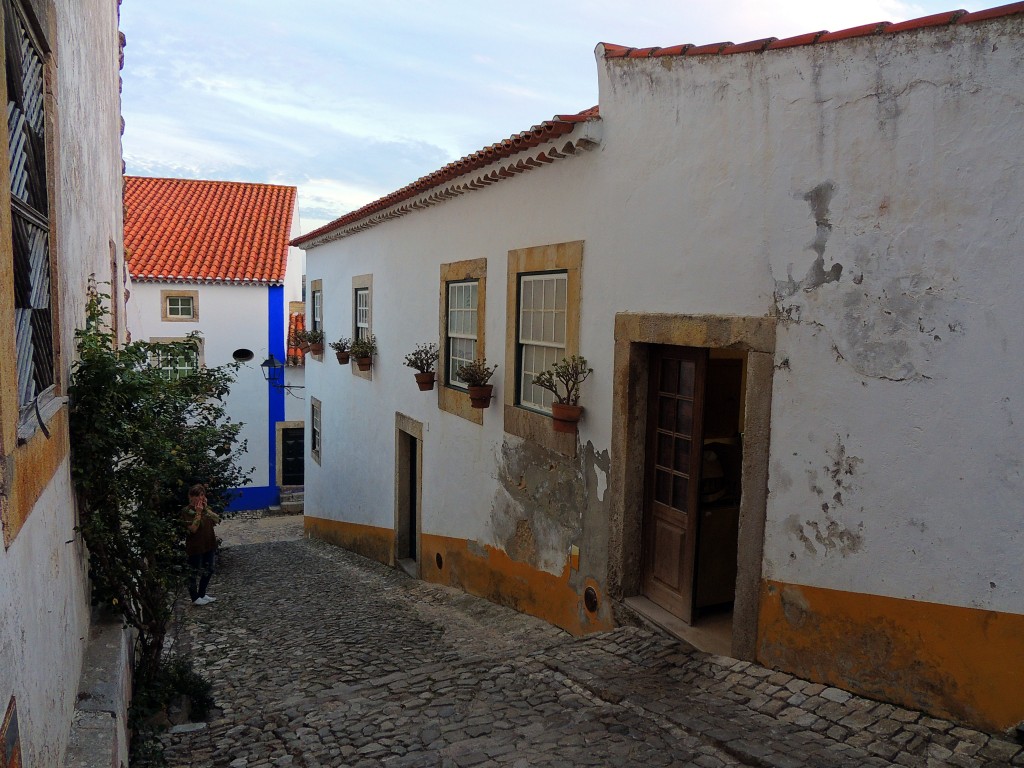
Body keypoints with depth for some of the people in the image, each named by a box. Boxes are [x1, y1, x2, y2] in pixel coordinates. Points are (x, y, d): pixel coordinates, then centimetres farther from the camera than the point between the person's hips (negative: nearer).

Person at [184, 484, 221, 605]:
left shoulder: (205, 508, 7)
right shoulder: (187, 511, -13)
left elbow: (217, 519, -5)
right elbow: (193, 528, -22)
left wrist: (206, 509, -12)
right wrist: (198, 513, -24)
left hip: (209, 544, 7)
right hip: (195, 547, -7)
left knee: (208, 570, 16)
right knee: (195, 573, 5)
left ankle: (202, 594, 31)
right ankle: (195, 598, 18)